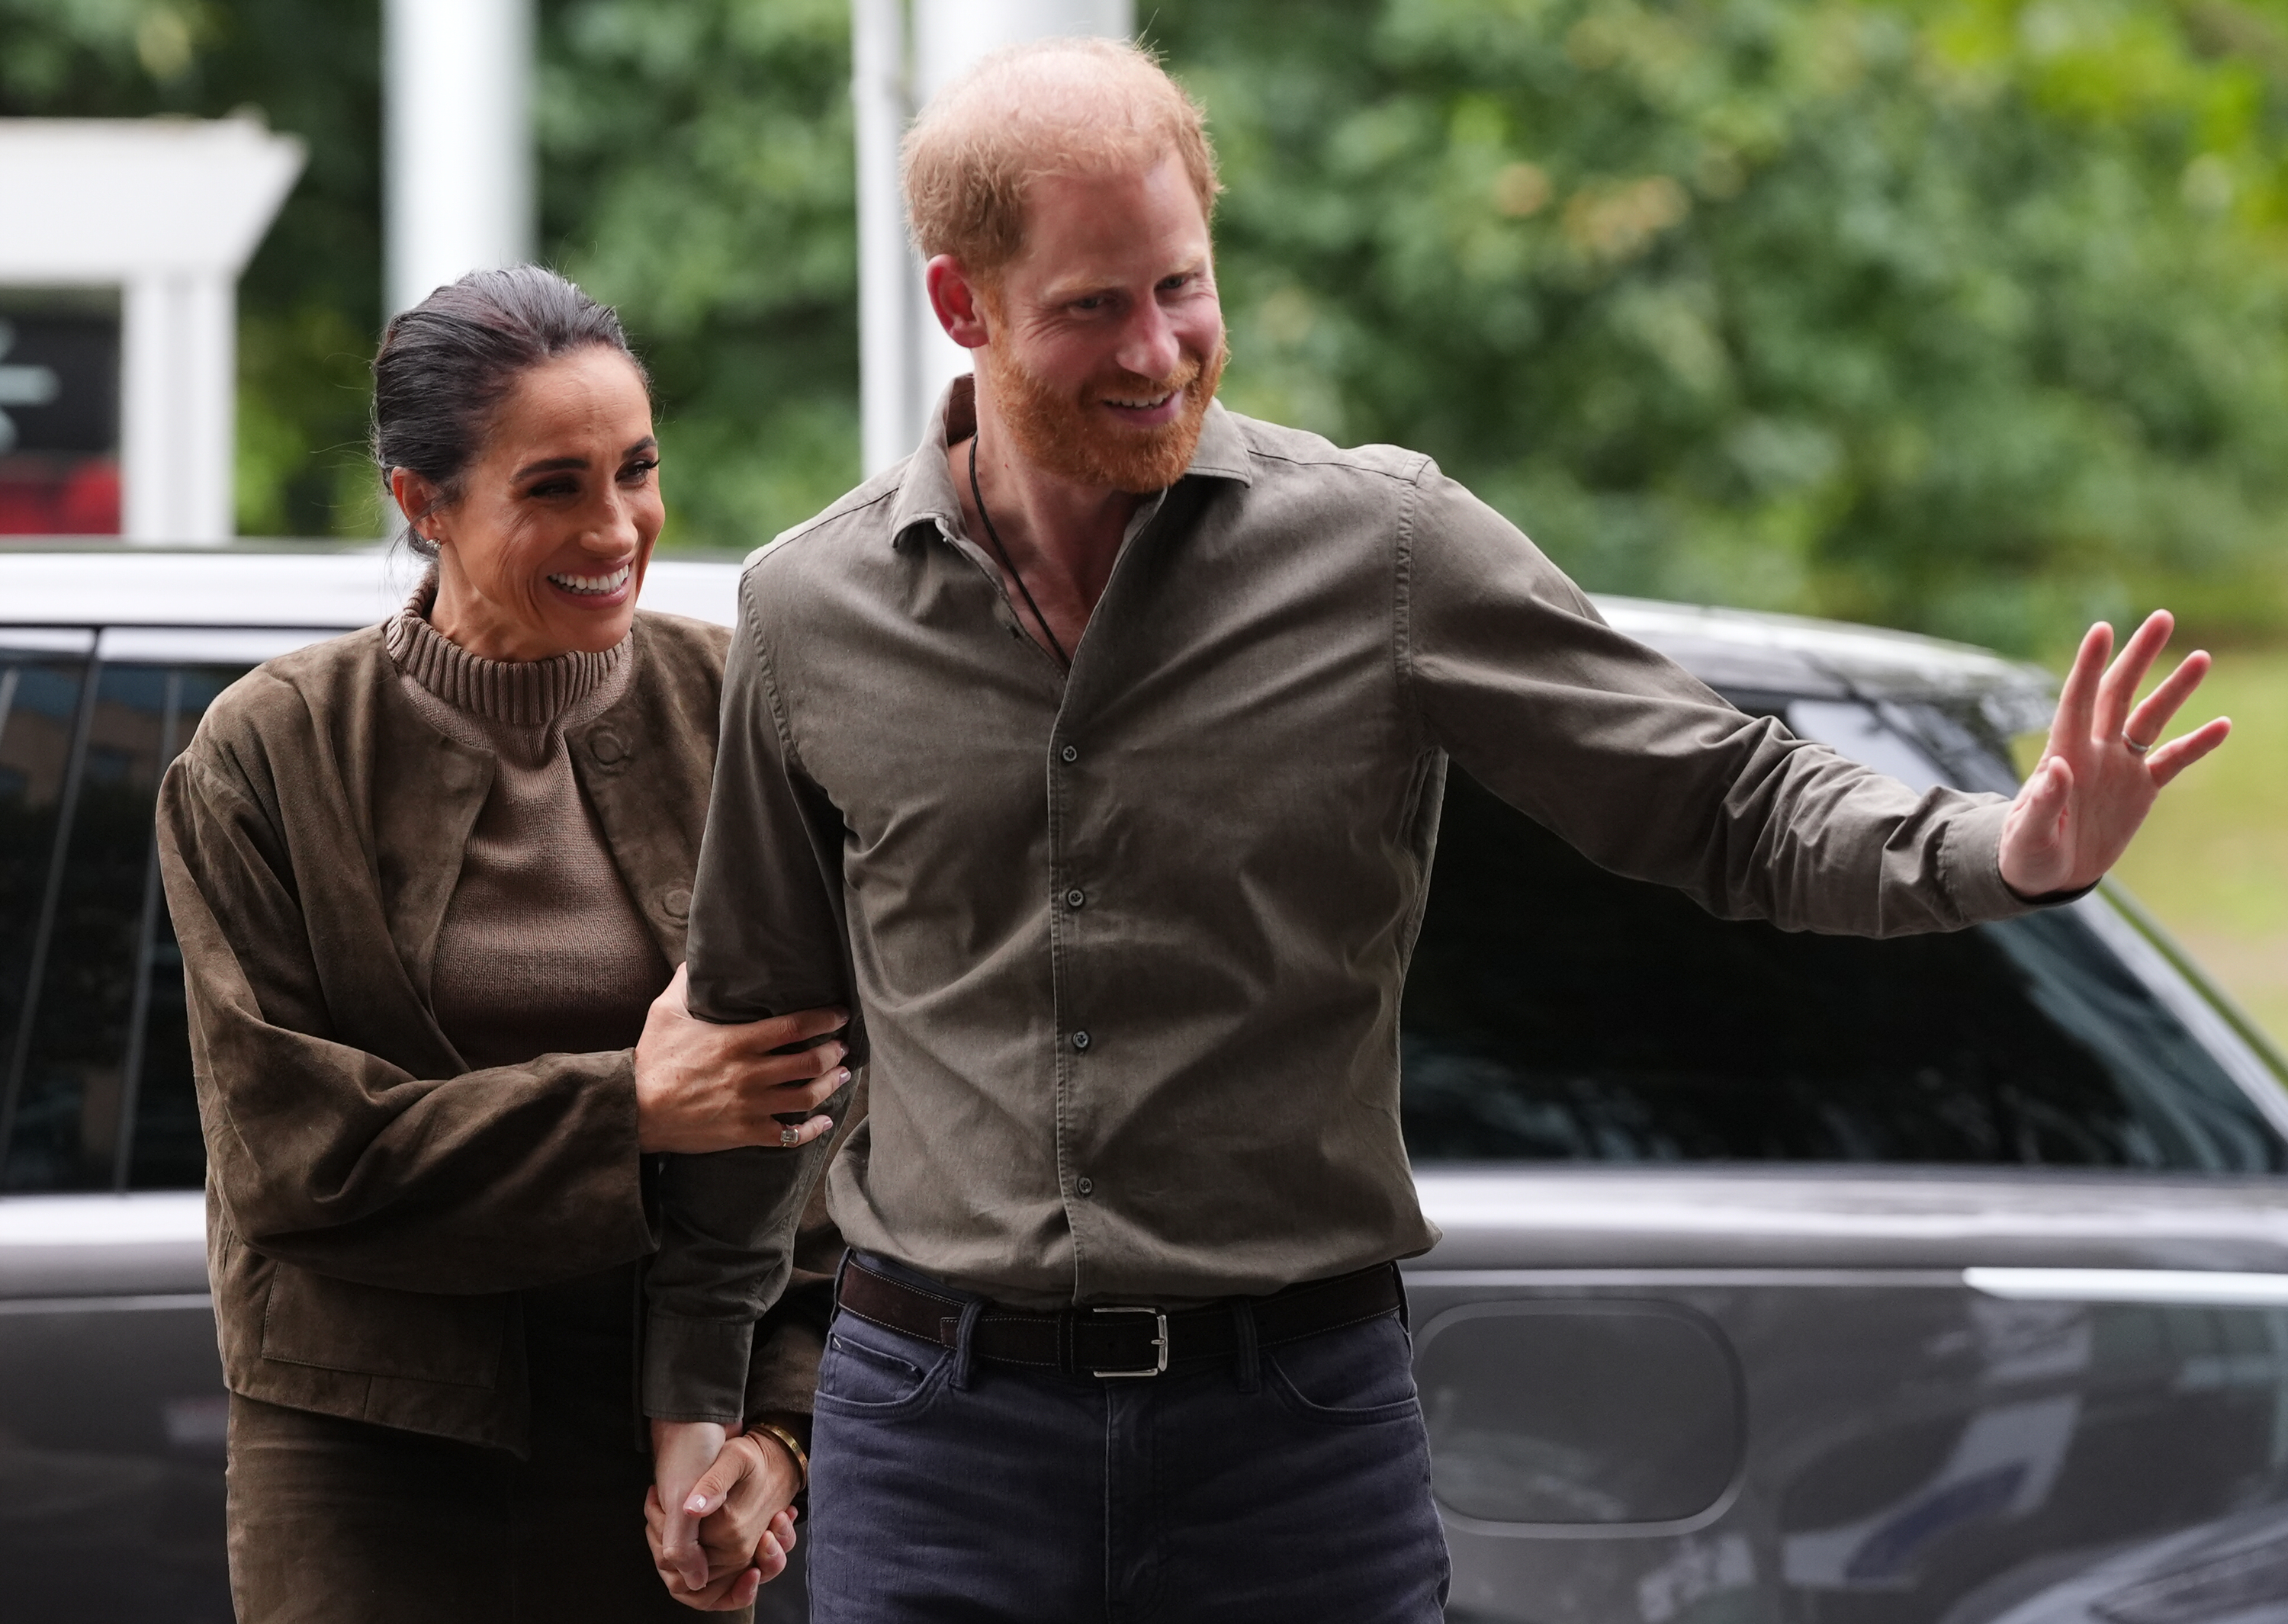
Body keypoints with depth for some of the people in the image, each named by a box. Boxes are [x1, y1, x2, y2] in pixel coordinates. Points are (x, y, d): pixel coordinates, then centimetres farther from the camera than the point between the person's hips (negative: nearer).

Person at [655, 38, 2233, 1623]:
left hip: (1297, 1429, -1)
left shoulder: (1382, 549, -2)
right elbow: (756, 1026, 16)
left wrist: (2007, 852, -20)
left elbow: (1730, 802, -1)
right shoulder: (812, 615, 3)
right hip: (939, 1431, 1)